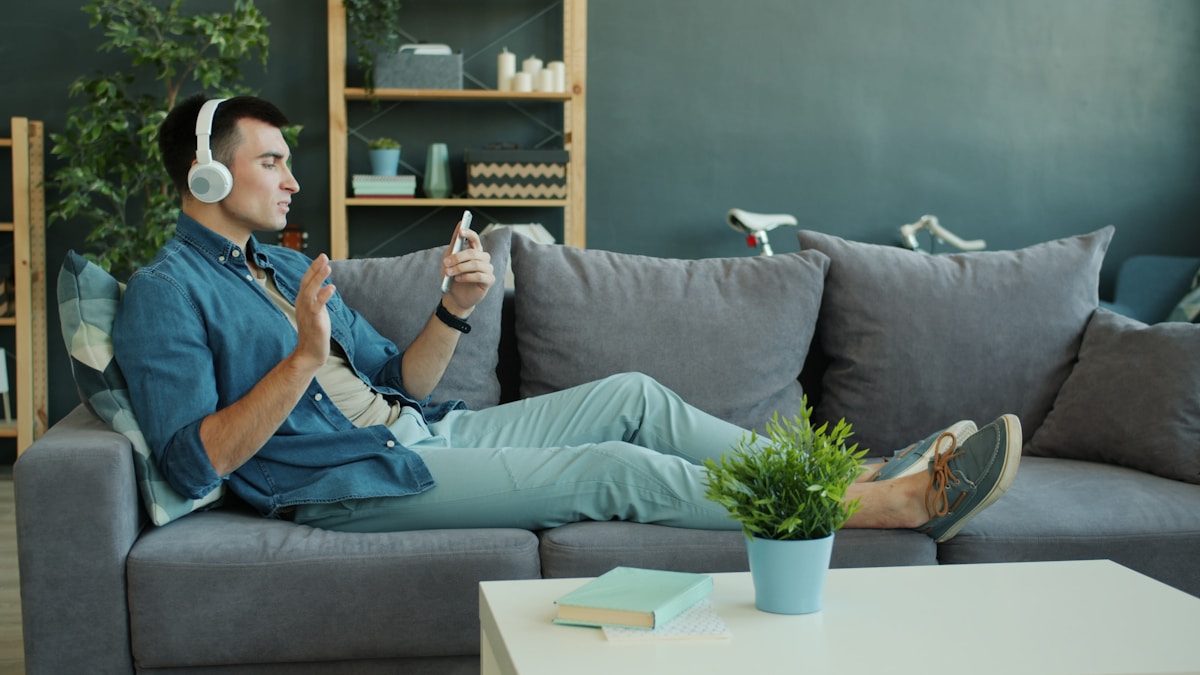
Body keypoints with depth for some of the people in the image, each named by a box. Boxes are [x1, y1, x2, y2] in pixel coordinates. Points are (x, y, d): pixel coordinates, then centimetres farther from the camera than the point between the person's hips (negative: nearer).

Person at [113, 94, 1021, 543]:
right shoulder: (167, 294, -7)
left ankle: (857, 483, -1)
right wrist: (301, 360, -26)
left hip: (419, 431, 9)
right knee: (614, 471, -17)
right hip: (349, 482, -9)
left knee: (632, 397, -2)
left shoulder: (286, 268, 20)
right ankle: (904, 504, -14)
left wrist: (456, 309, -1)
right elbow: (194, 462, -18)